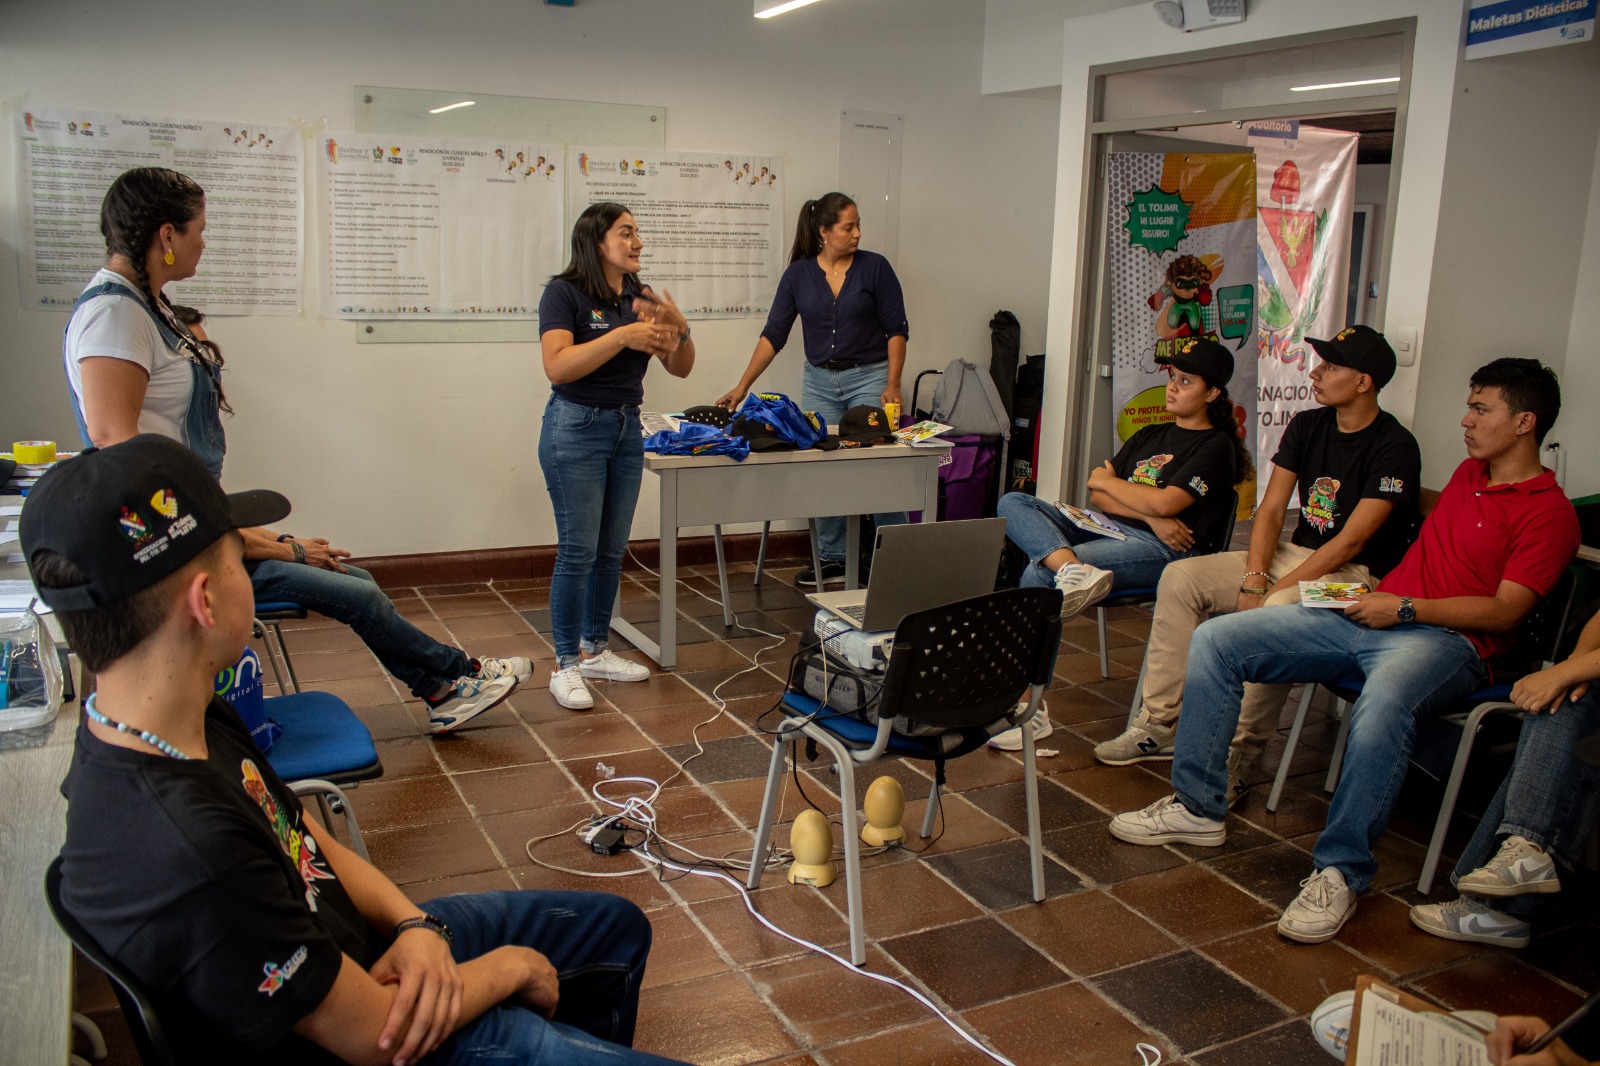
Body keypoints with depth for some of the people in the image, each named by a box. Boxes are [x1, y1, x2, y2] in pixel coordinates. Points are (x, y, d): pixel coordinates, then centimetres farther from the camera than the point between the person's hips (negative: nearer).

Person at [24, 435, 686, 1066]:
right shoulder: (190, 859, -38)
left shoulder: (195, 723, -8)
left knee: (616, 928, 22)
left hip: (371, 950, 9)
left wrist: (415, 926, -12)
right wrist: (511, 966, -9)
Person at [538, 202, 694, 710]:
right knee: (578, 551, -7)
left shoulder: (641, 299, 8)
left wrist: (679, 328, -12)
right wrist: (623, 335, -27)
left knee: (612, 550, 11)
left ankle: (595, 650, 24)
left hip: (627, 427, 7)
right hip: (576, 426, -6)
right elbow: (557, 366, -22)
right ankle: (566, 665, 3)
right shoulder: (565, 293, -9)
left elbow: (681, 368, 8)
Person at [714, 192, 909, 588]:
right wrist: (743, 385, -5)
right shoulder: (798, 274, 2)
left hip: (869, 377, -3)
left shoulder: (875, 267, -4)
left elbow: (896, 329, -3)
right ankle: (832, 561, 15)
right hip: (819, 381, 3)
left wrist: (893, 384, -12)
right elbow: (773, 334, 1)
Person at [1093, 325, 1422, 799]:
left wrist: (1274, 591, -24)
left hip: (1355, 575, -7)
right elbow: (1272, 509, 4)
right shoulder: (1306, 426, 9)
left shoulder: (1394, 446, -13)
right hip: (1293, 556, 7)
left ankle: (1233, 762, -29)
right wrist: (1254, 578, -13)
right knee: (1179, 578, -10)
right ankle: (1158, 725, -9)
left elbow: (1351, 541, -19)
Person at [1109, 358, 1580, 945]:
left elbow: (1504, 610, -11)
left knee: (1381, 706, -44)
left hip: (1446, 639, -8)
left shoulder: (1548, 511, -2)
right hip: (1364, 617, 8)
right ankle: (1198, 807, -3)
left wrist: (1404, 608, -16)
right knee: (1215, 639, -7)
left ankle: (1340, 873, -29)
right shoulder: (1468, 473, 23)